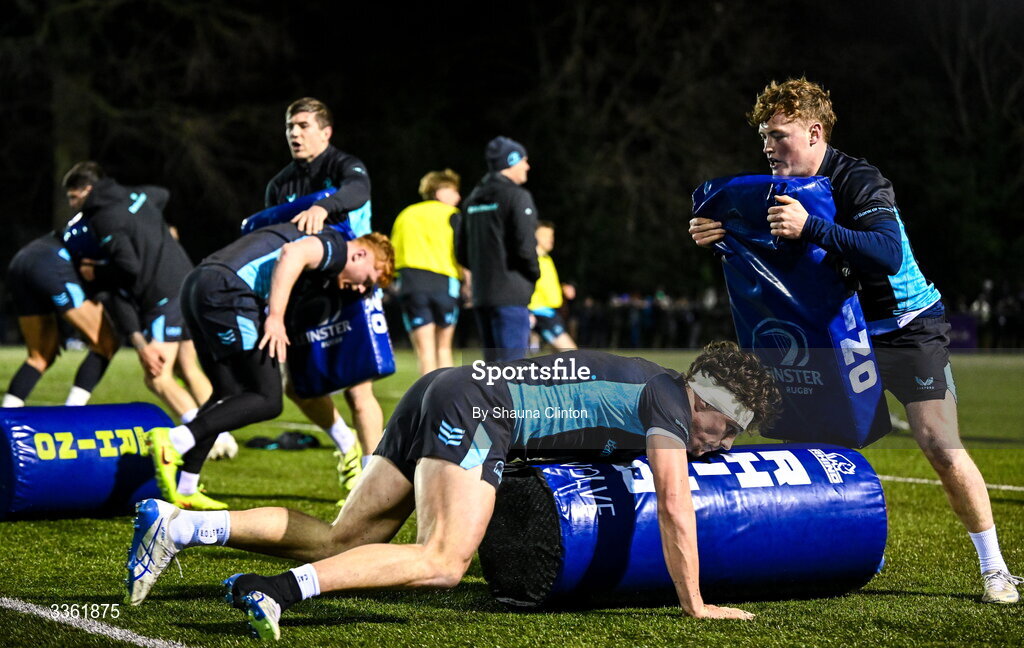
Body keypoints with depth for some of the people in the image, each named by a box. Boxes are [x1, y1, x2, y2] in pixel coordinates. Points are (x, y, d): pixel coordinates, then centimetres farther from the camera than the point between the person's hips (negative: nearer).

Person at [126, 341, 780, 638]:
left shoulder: (644, 383, 24)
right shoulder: (667, 395, -1)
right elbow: (675, 508, -8)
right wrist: (694, 605, -1)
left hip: (442, 392, 9)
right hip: (474, 410, -9)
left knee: (341, 540, 4)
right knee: (444, 561, -23)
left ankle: (176, 526, -4)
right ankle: (281, 589, -38)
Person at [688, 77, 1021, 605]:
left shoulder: (860, 182, -23)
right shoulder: (788, 186, -1)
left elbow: (888, 253, -39)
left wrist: (811, 228, -47)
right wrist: (713, 235, -18)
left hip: (907, 328, -7)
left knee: (941, 448, -13)